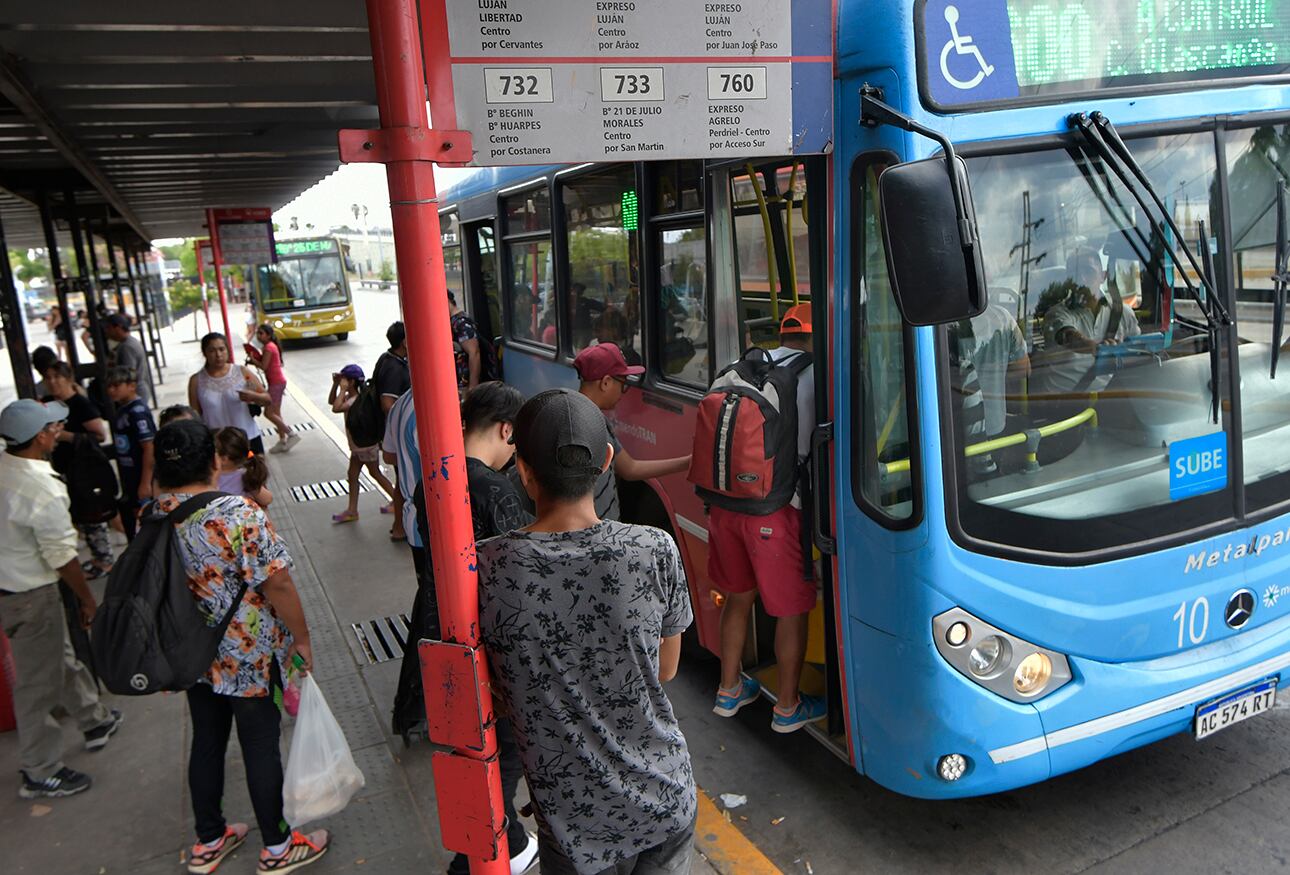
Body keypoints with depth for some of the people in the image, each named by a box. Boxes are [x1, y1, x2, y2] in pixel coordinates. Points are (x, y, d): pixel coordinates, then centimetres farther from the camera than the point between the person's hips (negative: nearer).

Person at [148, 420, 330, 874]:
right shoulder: (237, 514, -25)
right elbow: (277, 585, -23)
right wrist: (302, 639, -9)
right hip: (250, 657, -6)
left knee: (206, 742, 21)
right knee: (261, 748, 9)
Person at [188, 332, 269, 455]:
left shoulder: (243, 373, -3)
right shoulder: (196, 381, -1)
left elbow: (267, 398, 0)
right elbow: (195, 415, 4)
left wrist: (253, 396, -22)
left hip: (248, 438, 0)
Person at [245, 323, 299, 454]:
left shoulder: (268, 347, -15)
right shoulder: (270, 346, 14)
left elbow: (264, 366, -19)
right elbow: (265, 364, 14)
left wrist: (252, 359, -6)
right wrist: (255, 359, 1)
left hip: (276, 382, -10)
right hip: (277, 381, 10)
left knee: (268, 413, -7)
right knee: (276, 413, 12)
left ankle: (291, 435, -5)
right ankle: (283, 441, 16)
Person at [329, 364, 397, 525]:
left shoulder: (356, 400, -26)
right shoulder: (350, 397, 4)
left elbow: (336, 408, -37)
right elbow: (331, 401, 15)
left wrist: (343, 389, -29)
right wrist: (335, 384, 2)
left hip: (366, 445, -10)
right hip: (357, 445, 10)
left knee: (375, 473, 4)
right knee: (352, 475, 11)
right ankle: (352, 510, 17)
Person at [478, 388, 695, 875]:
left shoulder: (488, 569, -20)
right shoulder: (655, 551, -18)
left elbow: (489, 693, -5)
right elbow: (665, 670, -2)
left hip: (574, 825, -1)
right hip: (665, 803, 1)